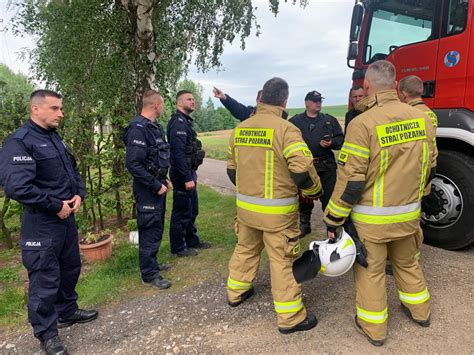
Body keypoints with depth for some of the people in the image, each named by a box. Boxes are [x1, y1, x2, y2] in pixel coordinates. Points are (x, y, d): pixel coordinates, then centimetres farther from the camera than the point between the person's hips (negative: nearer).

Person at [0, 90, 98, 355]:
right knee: (45, 278, 3)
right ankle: (47, 333, 20)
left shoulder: (56, 138, 11)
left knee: (70, 268, 20)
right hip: (41, 223, -8)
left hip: (67, 217, 9)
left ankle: (67, 311, 41)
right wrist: (56, 206, -19)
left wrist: (79, 195, 1)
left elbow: (74, 170, 20)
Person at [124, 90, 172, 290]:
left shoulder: (155, 127, 11)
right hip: (147, 190, -9)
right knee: (149, 231, 1)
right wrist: (156, 185, -20)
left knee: (156, 228, 19)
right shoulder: (138, 128, -19)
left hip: (158, 186, 10)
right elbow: (133, 163, -25)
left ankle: (152, 264, 36)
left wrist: (163, 179, 12)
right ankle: (149, 275, 15)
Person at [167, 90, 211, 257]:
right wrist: (187, 178, -26)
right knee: (182, 212, 1)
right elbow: (178, 152, -25)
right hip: (183, 174, -10)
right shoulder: (178, 122, -17)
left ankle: (192, 240, 33)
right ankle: (178, 247, 14)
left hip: (189, 172, 10)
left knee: (192, 210, 19)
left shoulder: (186, 121, 15)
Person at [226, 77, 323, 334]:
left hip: (245, 206, 6)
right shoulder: (285, 129, -16)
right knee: (282, 261, 5)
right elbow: (302, 170, -21)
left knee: (245, 249, 24)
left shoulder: (240, 129, 4)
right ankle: (290, 317, 18)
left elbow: (231, 168, 13)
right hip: (277, 211, -6)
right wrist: (315, 192, -1)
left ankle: (236, 292, 43)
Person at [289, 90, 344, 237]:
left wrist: (331, 143, -10)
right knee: (304, 198, 11)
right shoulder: (295, 121, 6)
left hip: (327, 166, 0)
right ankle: (304, 224, 28)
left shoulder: (329, 120, 10)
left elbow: (340, 138, 9)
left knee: (329, 196, 4)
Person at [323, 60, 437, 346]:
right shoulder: (422, 118, -1)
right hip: (409, 214, 6)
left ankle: (374, 327, 28)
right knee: (408, 262, 27)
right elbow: (429, 166, 9)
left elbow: (350, 180, -20)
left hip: (372, 218, -6)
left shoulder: (363, 124, -20)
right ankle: (419, 310, 46)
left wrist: (334, 218, -10)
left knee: (371, 271, 12)